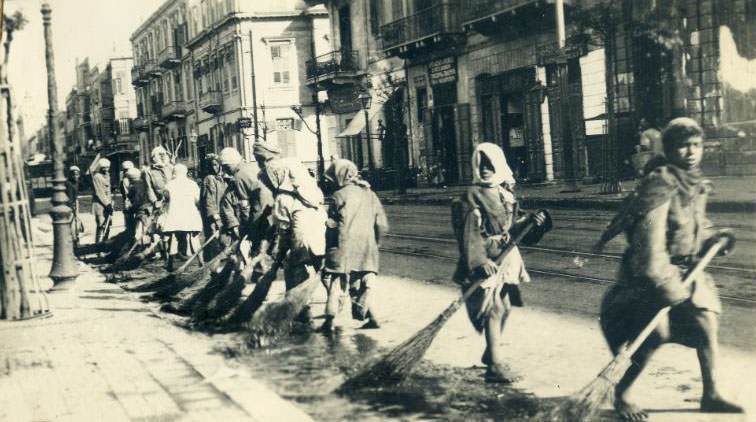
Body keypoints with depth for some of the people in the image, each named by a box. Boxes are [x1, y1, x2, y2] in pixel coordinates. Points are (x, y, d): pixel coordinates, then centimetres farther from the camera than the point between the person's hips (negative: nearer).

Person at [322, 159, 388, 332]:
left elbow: (331, 226, 0)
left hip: (343, 249, -4)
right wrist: (373, 244, 22)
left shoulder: (339, 196, -2)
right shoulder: (371, 195, 12)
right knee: (360, 285, 15)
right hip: (366, 251, 5)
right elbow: (382, 226, 10)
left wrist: (327, 249, 11)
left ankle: (330, 319, -6)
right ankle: (371, 317, 7)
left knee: (335, 284, 2)